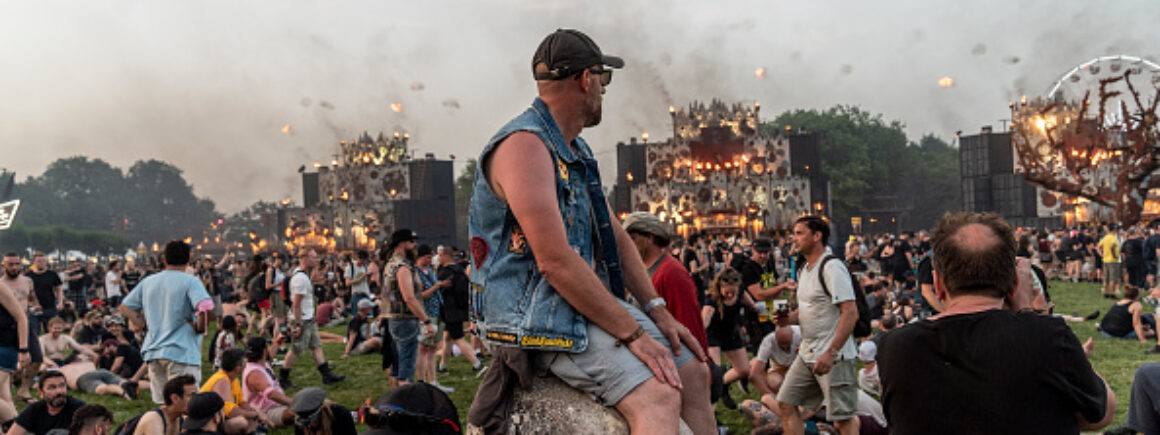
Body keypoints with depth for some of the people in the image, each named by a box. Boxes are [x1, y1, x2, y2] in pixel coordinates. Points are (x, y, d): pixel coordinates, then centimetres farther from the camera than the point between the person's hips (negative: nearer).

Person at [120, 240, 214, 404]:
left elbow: (125, 307, 21)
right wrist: (200, 328, -8)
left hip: (153, 352, 6)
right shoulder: (190, 282, -8)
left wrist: (146, 324, 13)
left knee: (160, 402, 14)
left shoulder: (148, 282, 12)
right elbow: (206, 307, -24)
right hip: (181, 353, -6)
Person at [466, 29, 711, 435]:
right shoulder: (525, 144, -17)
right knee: (658, 395, -25)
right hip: (537, 313, -10)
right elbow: (555, 261, -24)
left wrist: (658, 311, 6)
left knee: (693, 370, 7)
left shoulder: (578, 151, 16)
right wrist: (632, 333, -20)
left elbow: (615, 235, 18)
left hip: (591, 299, 10)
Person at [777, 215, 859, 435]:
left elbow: (850, 313, -21)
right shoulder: (804, 269, 14)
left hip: (834, 356, -9)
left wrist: (830, 353, -25)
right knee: (785, 403, 8)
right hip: (807, 354, 9)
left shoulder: (832, 268, -15)